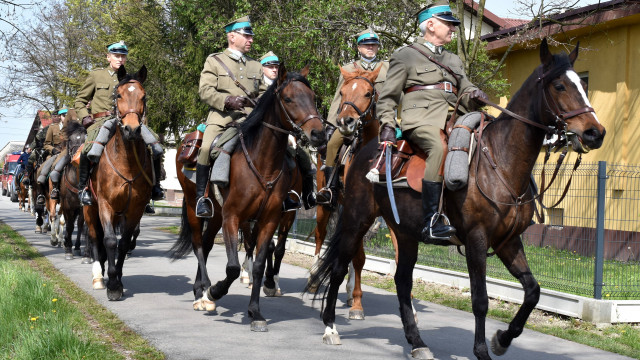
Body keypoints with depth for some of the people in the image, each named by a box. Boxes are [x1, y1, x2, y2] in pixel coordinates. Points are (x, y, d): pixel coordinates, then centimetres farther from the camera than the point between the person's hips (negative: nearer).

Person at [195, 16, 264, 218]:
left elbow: (262, 93, 28)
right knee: (206, 148, -28)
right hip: (221, 117, -3)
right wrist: (228, 100, -17)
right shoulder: (214, 61, 11)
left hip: (249, 119, 3)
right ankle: (201, 197, -18)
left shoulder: (256, 66, 23)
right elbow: (205, 91, -1)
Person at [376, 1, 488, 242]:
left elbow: (464, 91, 27)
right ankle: (431, 223, -42)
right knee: (441, 147, -37)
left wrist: (473, 95, 2)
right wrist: (387, 126, -4)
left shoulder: (454, 61, 30)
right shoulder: (405, 56, 12)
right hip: (421, 120, -7)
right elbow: (388, 97, 10)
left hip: (451, 120, 7)